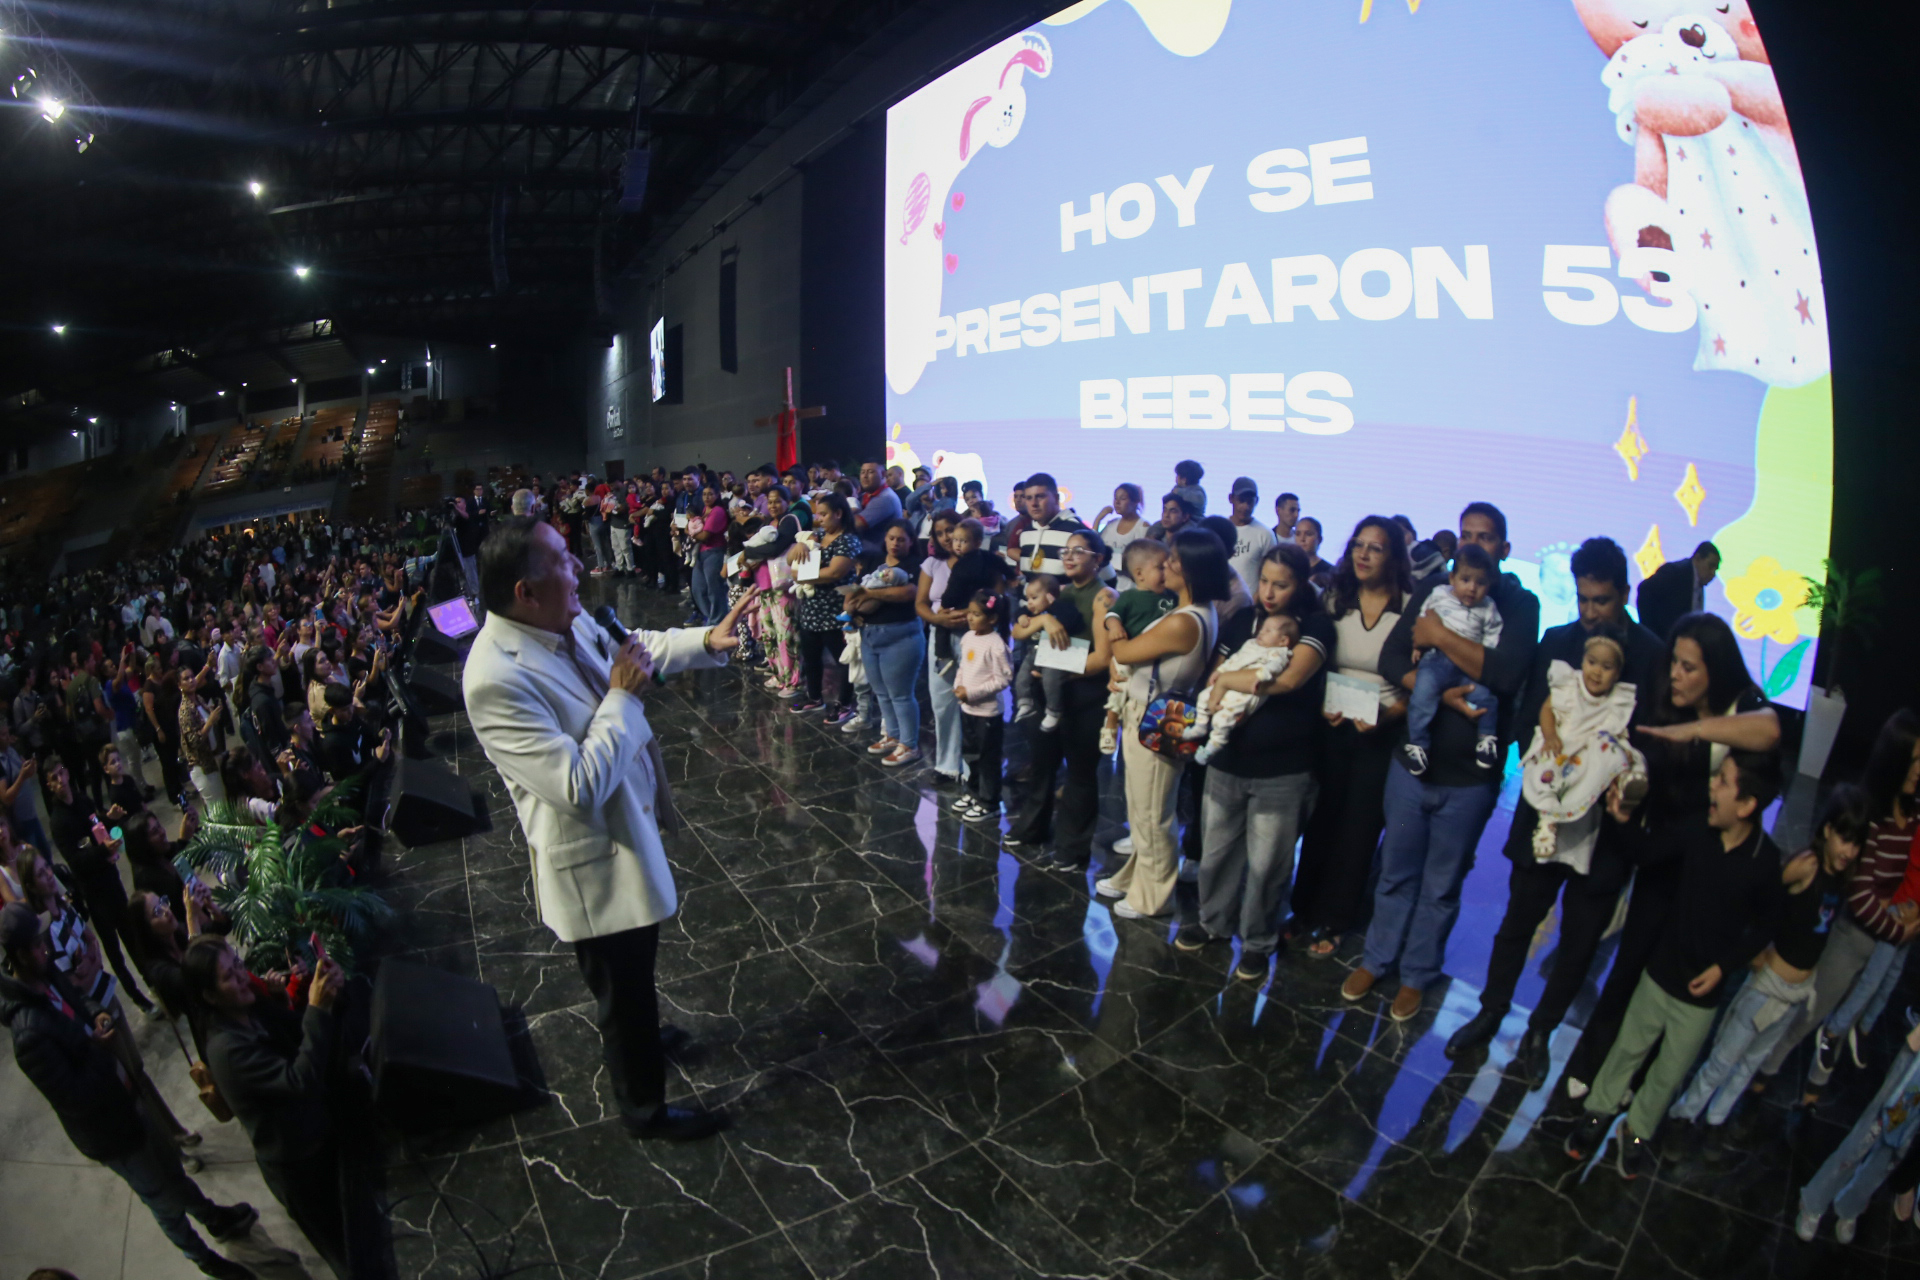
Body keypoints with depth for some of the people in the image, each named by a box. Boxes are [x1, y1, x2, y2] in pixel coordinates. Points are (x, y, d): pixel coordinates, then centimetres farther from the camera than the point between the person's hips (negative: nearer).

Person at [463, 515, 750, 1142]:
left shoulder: (567, 620, -8)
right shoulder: (497, 678, -33)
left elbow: (632, 644, 13)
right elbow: (580, 787, -35)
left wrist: (707, 641, -2)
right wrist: (622, 698, -26)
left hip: (630, 828, 9)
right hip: (595, 865, -8)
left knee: (635, 970, 33)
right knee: (623, 990, 16)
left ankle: (638, 1037, 62)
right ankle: (645, 1107, 42)